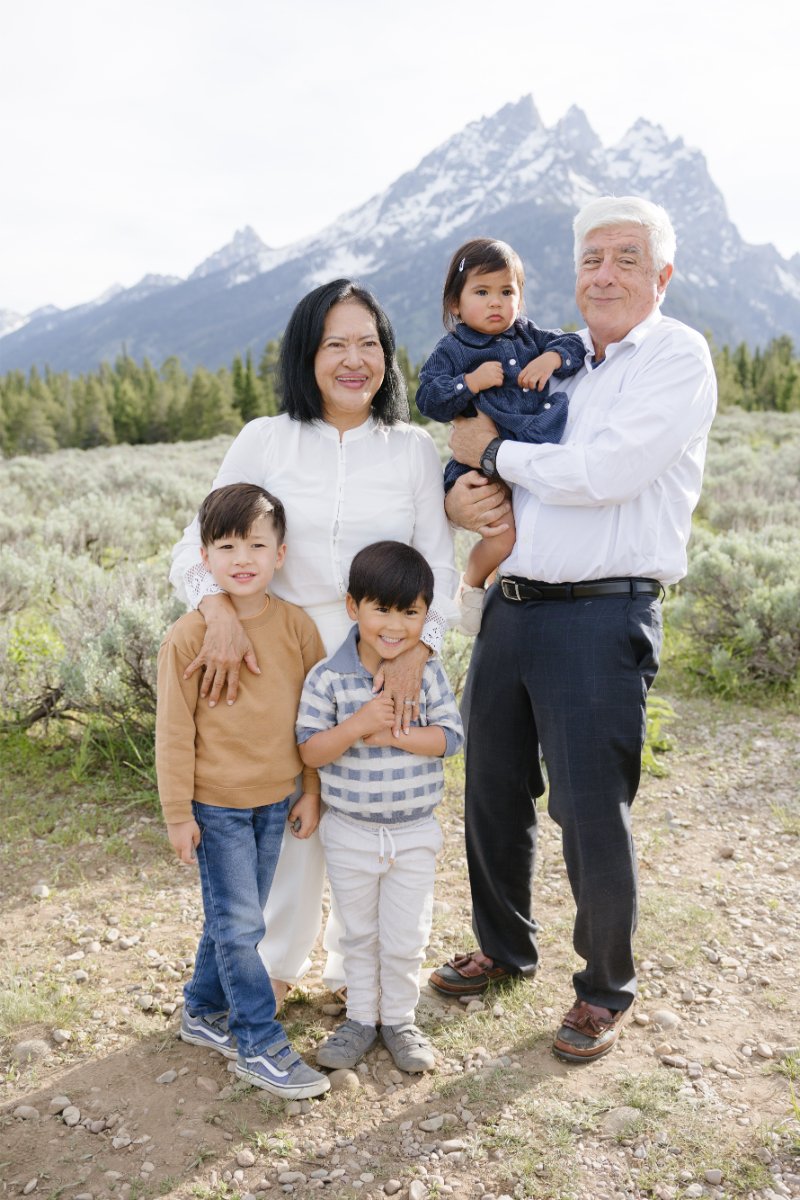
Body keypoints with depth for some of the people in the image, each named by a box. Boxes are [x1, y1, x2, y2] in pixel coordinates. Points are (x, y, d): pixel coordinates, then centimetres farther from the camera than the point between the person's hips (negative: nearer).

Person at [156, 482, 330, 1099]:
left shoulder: (296, 624, -5)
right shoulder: (188, 636, -15)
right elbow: (174, 730, -9)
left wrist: (311, 790, 6)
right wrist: (178, 814, -6)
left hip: (276, 798, 4)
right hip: (217, 803, -4)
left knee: (237, 918, 17)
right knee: (239, 924, 1)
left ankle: (204, 1012, 38)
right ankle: (260, 1045, 17)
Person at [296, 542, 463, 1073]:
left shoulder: (429, 674, -8)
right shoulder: (328, 678, -13)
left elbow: (450, 737, -13)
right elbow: (309, 751, -15)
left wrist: (392, 734, -24)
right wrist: (359, 724, -31)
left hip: (415, 835, 0)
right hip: (350, 834, 0)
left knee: (406, 940, 11)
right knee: (360, 935, 19)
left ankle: (399, 1019, 34)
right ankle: (361, 1018, 38)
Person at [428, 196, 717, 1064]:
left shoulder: (676, 357, -3)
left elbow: (605, 472, -19)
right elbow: (476, 457, 22)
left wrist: (493, 452, -6)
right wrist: (459, 497, -3)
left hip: (601, 618, -6)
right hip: (511, 605, 7)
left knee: (592, 814, 1)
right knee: (493, 794, 15)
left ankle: (605, 990, 25)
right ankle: (504, 948, 38)